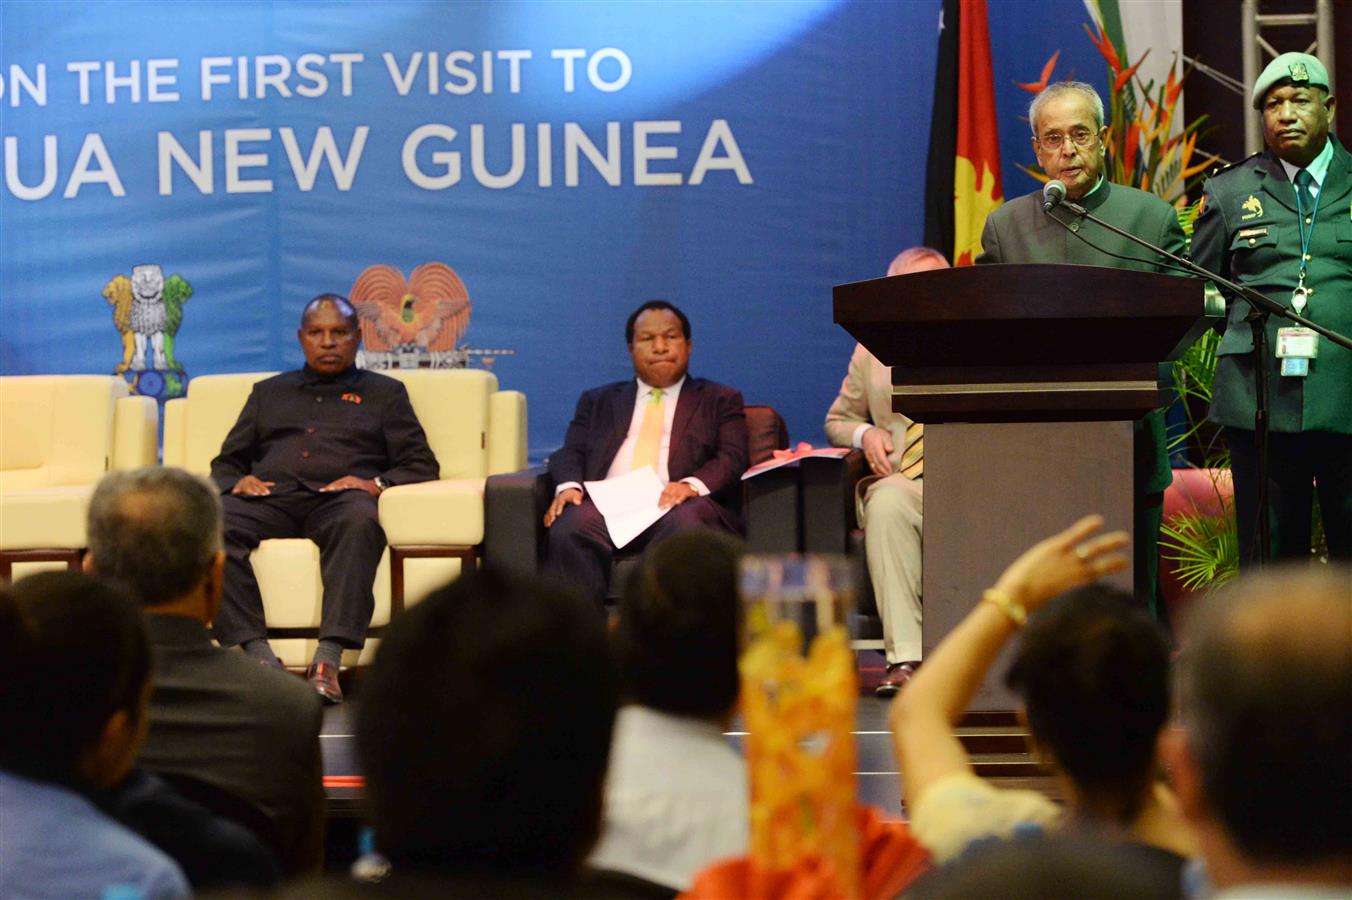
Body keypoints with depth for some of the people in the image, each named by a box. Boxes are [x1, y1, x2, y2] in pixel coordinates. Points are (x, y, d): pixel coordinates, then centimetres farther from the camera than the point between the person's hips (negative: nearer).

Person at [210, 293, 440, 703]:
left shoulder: (383, 392, 26)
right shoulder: (269, 392, 33)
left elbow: (421, 465, 14)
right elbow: (226, 462, 28)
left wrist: (376, 483, -7)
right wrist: (238, 481, 2)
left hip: (339, 498, -2)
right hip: (272, 496, 2)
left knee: (359, 521, -40)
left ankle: (329, 658, -49)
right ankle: (258, 654, -40)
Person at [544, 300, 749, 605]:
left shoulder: (719, 400, 24)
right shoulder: (599, 401, 31)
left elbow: (732, 458, 8)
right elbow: (571, 452, 19)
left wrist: (692, 485, -14)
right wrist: (569, 486, -6)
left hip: (676, 505, -2)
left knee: (685, 524, -39)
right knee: (569, 528, -34)